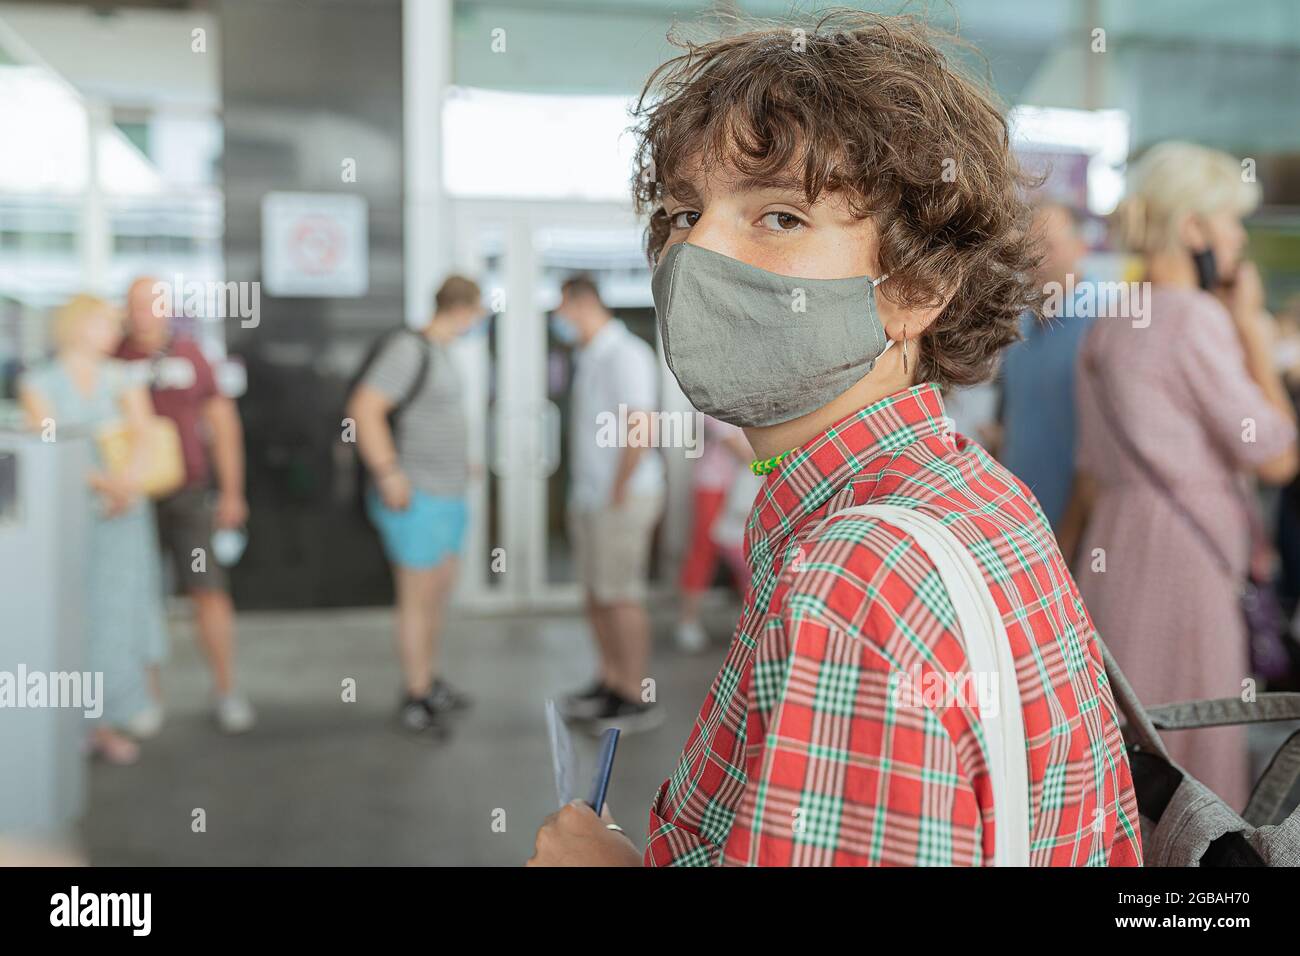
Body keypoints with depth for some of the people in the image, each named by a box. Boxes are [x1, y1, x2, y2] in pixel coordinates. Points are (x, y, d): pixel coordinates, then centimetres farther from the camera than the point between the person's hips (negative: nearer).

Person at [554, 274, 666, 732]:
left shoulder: (625, 355, -15)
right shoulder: (590, 358, 15)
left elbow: (641, 429, -23)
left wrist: (618, 492, -19)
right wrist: (581, 494, 13)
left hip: (622, 499, -9)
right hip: (589, 496, 9)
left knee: (621, 596, -4)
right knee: (595, 593, 13)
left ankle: (638, 699, 5)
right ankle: (611, 682, 25)